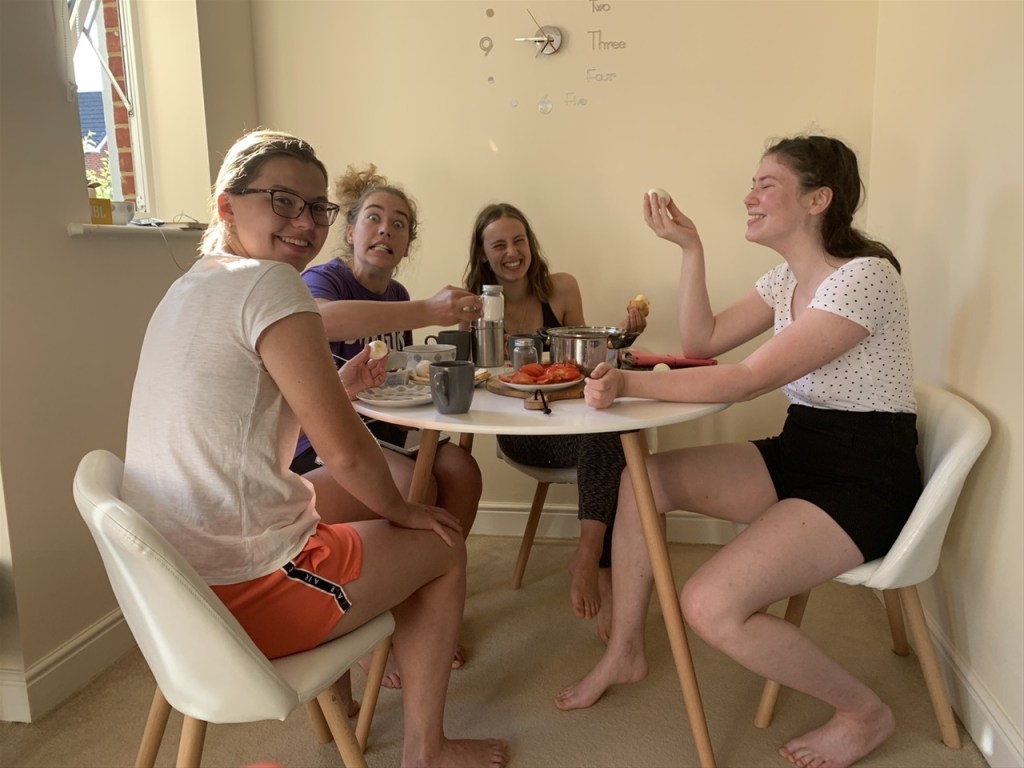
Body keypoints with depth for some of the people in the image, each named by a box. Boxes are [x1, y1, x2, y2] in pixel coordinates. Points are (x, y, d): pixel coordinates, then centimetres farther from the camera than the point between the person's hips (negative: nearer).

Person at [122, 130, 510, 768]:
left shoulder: (189, 288, 11)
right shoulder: (269, 282, -18)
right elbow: (345, 451, -20)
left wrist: (338, 387, 11)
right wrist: (401, 510, -2)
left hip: (174, 581, 10)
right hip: (243, 594, -9)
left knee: (350, 504, 31)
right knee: (444, 545, 10)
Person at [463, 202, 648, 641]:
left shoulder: (561, 288, 2)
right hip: (520, 435, -2)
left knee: (609, 431, -34)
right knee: (607, 439, -33)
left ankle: (590, 556, -27)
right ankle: (601, 571, -24)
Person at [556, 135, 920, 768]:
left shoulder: (865, 277, -19)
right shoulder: (786, 279, 8)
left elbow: (746, 381, -26)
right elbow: (702, 342, 6)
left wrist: (630, 383, -28)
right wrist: (691, 248, 0)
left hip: (863, 479, -9)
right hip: (796, 454, 9)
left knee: (710, 606, -23)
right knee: (642, 479, 1)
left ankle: (866, 714, 4)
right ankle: (625, 654, 17)